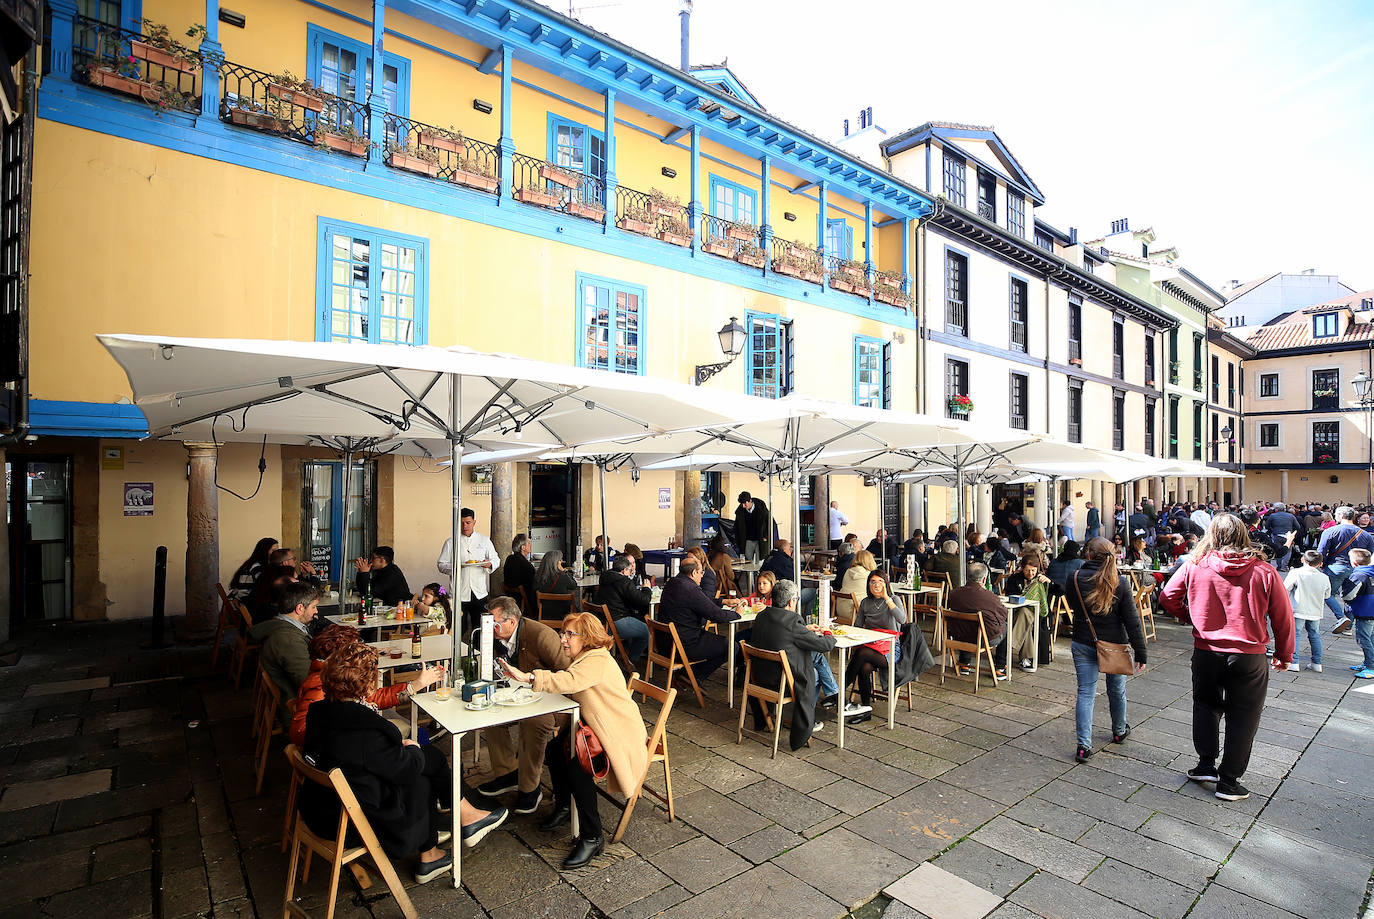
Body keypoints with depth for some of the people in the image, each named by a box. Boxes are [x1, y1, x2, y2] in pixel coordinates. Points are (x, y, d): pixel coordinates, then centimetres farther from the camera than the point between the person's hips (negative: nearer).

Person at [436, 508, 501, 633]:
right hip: (459, 594, -1)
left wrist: (489, 564, -10)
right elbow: (441, 565, 4)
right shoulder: (450, 542, 5)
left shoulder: (484, 540, 10)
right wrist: (454, 567, -16)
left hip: (480, 593, 2)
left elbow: (496, 559, 13)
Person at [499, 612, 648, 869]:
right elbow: (563, 681, 6)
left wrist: (528, 677, -46)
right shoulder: (580, 659, 10)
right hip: (592, 726, 10)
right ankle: (563, 807, 24)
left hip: (620, 734, -10)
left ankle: (593, 838, -9)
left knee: (577, 769, -25)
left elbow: (568, 681, -41)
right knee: (554, 750, -1)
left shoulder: (598, 661, -25)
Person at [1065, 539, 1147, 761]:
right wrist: (1140, 652, -2)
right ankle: (1119, 731, 44)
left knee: (1085, 693, 4)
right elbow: (1132, 621, -8)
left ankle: (1084, 744, -1)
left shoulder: (1075, 578, -10)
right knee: (1117, 690, 21)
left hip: (1083, 644, 0)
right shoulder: (1120, 583, -12)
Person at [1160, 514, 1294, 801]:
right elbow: (1283, 617, -1)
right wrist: (1284, 655, 13)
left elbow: (1167, 598, -3)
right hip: (1248, 656, 0)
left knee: (1206, 705, 22)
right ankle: (1229, 781, 20)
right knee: (1242, 718, 13)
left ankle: (1206, 764, 28)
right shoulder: (1264, 572, -8)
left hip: (1206, 652, 0)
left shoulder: (1194, 566, -8)